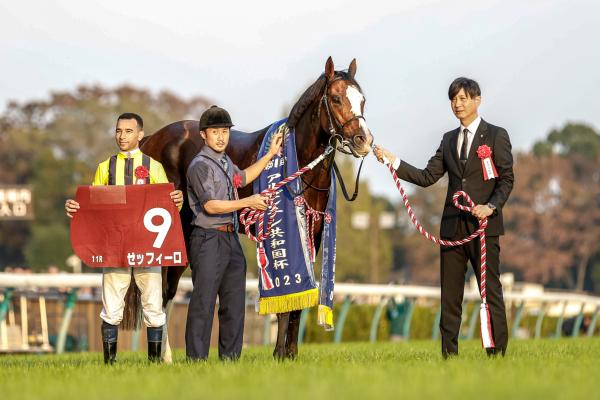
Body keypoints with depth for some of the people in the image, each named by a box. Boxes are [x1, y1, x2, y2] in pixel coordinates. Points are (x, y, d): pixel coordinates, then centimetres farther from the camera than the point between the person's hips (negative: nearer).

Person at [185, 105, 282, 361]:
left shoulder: (225, 162, 16)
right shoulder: (200, 165, -11)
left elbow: (242, 178, 38)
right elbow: (210, 205, -19)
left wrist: (270, 155, 36)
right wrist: (248, 202, -22)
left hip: (231, 239, 9)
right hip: (208, 239, -9)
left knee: (235, 301, 9)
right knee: (203, 301, -8)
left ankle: (230, 357, 15)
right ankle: (196, 359, -8)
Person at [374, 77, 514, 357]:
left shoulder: (496, 136, 1)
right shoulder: (449, 139, 16)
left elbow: (507, 179, -4)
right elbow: (427, 177, 10)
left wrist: (491, 206, -19)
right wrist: (393, 162, 0)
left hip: (484, 226, -5)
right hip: (453, 226, 5)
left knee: (491, 292, -4)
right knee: (449, 296, 5)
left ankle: (498, 352, -2)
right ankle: (449, 354, 8)